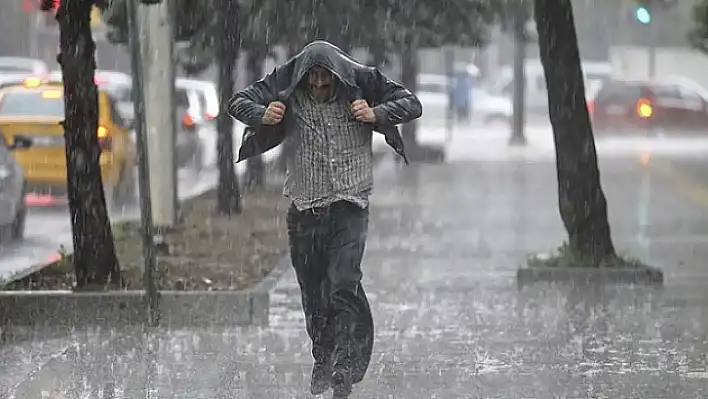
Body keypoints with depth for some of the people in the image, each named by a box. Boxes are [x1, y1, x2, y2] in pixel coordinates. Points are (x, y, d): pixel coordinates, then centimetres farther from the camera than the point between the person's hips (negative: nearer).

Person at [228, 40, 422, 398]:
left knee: (343, 286, -17)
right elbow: (239, 102, 5)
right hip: (304, 208, 2)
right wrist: (262, 115, -17)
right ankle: (322, 360, 27)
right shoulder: (286, 88, -2)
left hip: (350, 206, -2)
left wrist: (376, 114, -17)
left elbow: (411, 104, 2)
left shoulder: (360, 84, -4)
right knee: (312, 292, 8)